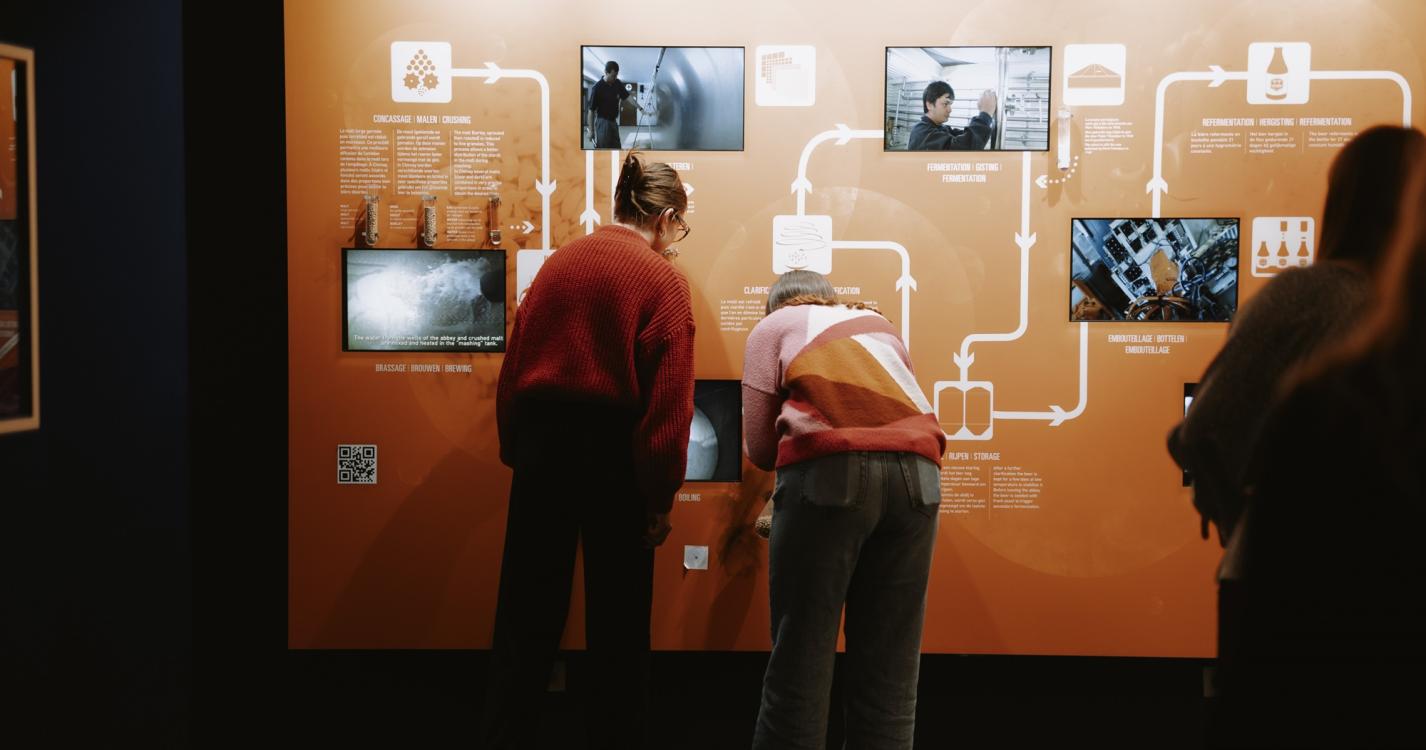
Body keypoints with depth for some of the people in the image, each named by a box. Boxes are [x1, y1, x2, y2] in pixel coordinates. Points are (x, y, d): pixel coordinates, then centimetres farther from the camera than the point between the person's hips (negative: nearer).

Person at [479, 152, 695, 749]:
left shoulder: (560, 262, 8)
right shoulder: (663, 280, -7)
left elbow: (514, 364, 8)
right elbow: (669, 401, -12)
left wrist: (516, 452, 15)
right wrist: (660, 498, -7)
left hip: (540, 440, 5)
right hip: (612, 449, -4)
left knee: (526, 613, 12)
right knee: (618, 623, 8)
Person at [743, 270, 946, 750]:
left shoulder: (774, 326, 20)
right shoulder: (879, 325, 32)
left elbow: (759, 446, 14)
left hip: (831, 471, -4)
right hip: (916, 471, 4)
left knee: (801, 656, 1)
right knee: (891, 666, 8)